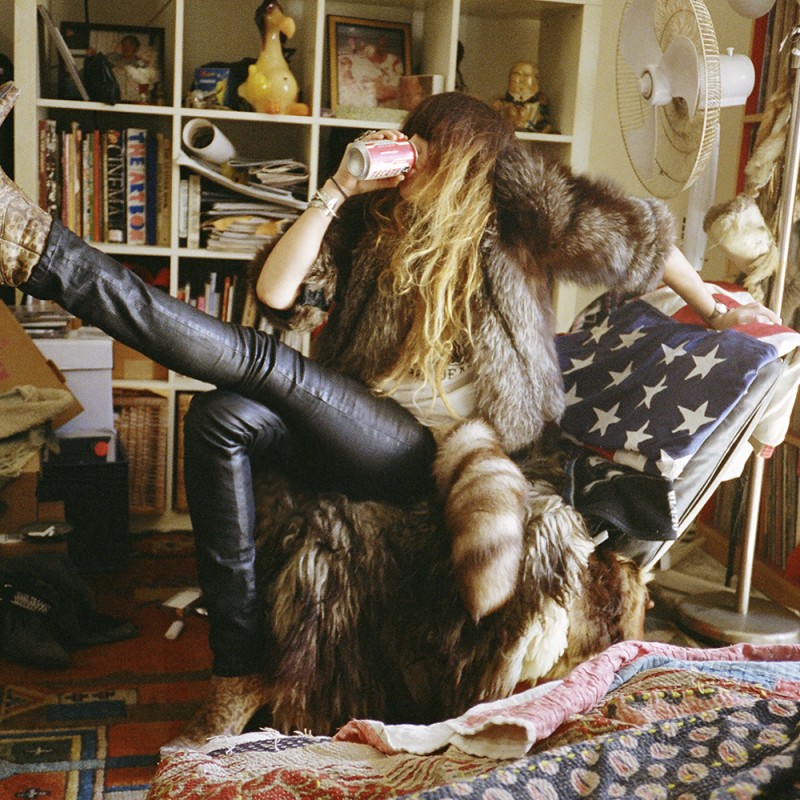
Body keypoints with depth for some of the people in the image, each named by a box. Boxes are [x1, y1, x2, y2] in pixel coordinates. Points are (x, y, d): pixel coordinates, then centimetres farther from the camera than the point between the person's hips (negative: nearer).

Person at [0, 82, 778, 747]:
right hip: (353, 433, 5)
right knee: (223, 418, -23)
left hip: (432, 447, -5)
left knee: (256, 358, -23)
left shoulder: (510, 205, 6)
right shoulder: (371, 223, 17)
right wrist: (337, 189, 2)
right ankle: (240, 672, -20)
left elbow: (632, 229, 10)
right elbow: (275, 291, 5)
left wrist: (712, 306, 19)